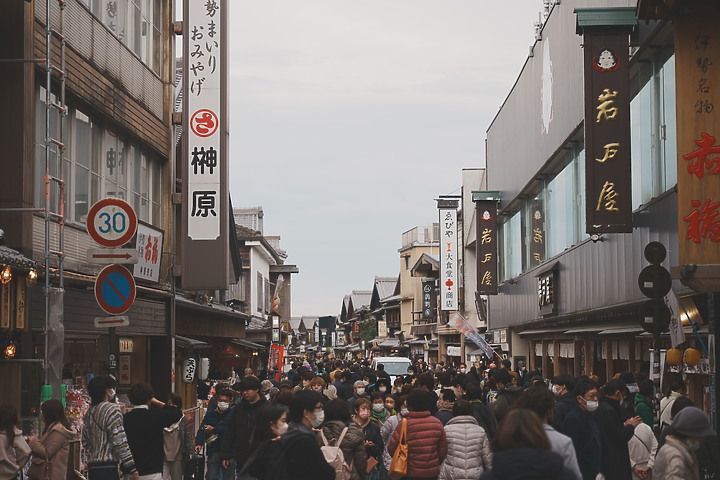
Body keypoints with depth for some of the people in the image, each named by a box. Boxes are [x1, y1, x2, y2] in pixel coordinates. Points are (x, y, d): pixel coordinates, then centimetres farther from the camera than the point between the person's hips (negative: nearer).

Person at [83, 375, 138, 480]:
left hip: (92, 467, 9)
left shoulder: (89, 413, 14)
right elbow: (119, 442, -14)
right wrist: (131, 468, -11)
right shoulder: (112, 409, -10)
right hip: (108, 467, -9)